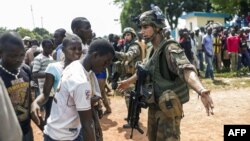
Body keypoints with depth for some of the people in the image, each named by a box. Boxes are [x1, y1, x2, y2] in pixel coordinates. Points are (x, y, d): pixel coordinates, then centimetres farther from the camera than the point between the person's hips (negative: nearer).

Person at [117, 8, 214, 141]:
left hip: (168, 109, -8)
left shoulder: (170, 48, -20)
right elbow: (144, 70, 26)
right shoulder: (153, 51, 8)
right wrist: (128, 82, 40)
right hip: (154, 106, 9)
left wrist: (201, 90, -57)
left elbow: (186, 70, -38)